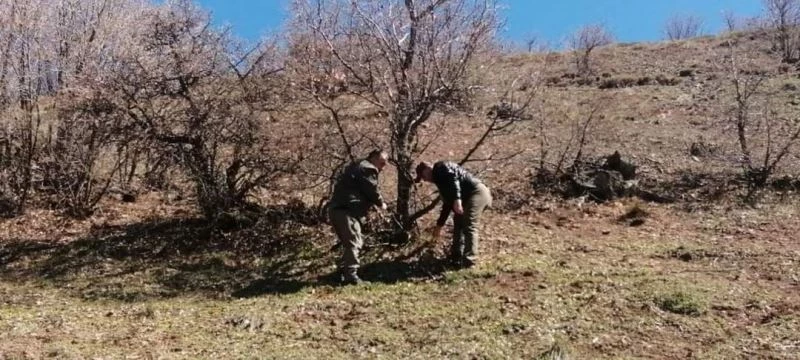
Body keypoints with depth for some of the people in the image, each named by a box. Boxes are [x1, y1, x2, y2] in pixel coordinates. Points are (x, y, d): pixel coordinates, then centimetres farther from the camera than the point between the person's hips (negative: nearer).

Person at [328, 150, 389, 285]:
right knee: (353, 243, -12)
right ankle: (350, 274, -15)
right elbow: (372, 190, -6)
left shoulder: (357, 167, 28)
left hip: (337, 209, 10)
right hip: (347, 211, -10)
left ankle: (343, 270, 24)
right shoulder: (368, 169, -4)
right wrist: (380, 204, 12)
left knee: (349, 242, 19)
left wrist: (372, 204, 19)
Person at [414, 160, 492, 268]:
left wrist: (457, 200, -34)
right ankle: (456, 256, 25)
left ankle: (469, 260, -17)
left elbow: (453, 178, -23)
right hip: (469, 197, 11)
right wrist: (439, 225, 33)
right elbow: (447, 203, 30)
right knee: (458, 221, 19)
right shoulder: (440, 179, 27)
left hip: (477, 192, -11)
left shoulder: (441, 168, -2)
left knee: (469, 226, -16)